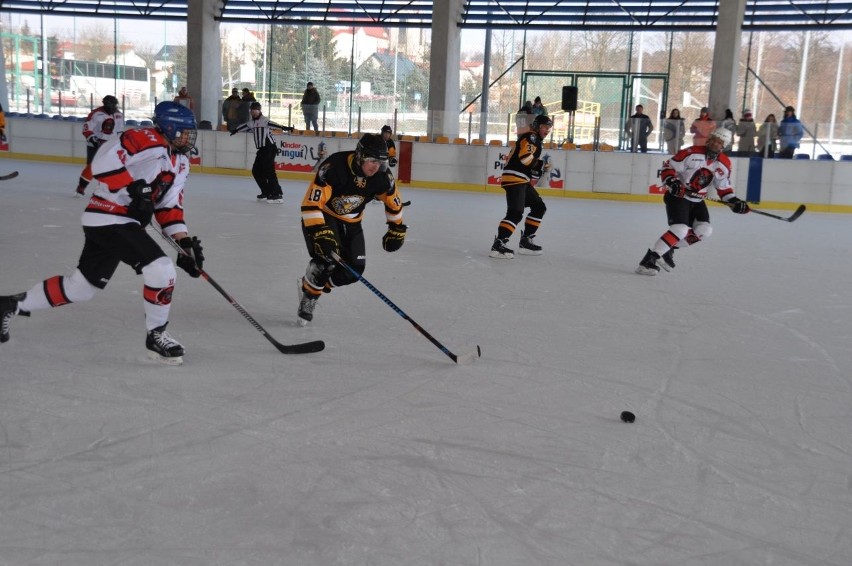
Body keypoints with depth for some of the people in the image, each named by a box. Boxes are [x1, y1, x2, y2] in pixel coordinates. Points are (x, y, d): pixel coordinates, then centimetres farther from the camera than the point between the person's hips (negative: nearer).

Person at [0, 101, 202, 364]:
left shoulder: (180, 163, 13)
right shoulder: (146, 140, -15)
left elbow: (169, 206, 12)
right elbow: (104, 161, -24)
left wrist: (185, 243, 3)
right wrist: (134, 188, -26)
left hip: (124, 223, 10)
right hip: (108, 219, -10)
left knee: (82, 286, 16)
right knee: (161, 269, -18)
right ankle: (156, 336, -1)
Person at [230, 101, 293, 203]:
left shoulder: (264, 120, -11)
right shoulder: (251, 122, 15)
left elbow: (273, 124, -29)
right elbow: (244, 126, 35)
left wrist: (284, 127, -47)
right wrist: (235, 130, 52)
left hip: (270, 148, -9)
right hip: (261, 150, 9)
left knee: (269, 171, -17)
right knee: (256, 171, 11)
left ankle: (277, 194, -20)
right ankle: (267, 192, 20)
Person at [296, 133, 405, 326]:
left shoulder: (382, 176, -17)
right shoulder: (335, 167, -33)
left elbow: (393, 200, 4)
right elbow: (311, 202, -35)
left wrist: (396, 229, 10)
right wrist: (319, 232, -42)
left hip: (351, 222, 6)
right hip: (322, 216, -5)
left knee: (354, 270, -3)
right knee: (327, 257, -27)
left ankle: (312, 285, 20)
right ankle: (308, 297, -3)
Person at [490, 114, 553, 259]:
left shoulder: (536, 141, 24)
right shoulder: (530, 137, -8)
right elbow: (525, 157, -22)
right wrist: (541, 165, -10)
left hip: (523, 180, 11)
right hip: (513, 178, -11)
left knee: (539, 207, 16)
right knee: (515, 213, -21)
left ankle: (526, 240, 18)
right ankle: (498, 244, -27)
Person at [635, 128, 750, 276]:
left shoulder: (724, 164, 2)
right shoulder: (691, 153, -16)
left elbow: (724, 187, 13)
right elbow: (668, 167, -13)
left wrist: (733, 201, -1)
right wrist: (672, 181, -29)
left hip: (697, 201, 7)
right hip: (677, 196, -7)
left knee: (704, 230, -5)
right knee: (680, 229, -24)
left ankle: (668, 250, 8)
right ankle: (649, 259, -23)